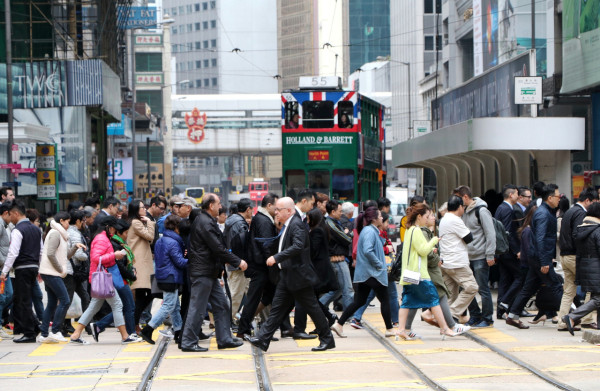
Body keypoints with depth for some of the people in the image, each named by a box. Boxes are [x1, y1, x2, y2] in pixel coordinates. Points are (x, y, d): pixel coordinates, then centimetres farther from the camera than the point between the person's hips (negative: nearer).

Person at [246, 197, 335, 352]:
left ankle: (327, 339, 11)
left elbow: (298, 246, -30)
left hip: (298, 275, -10)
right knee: (278, 307, 6)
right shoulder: (287, 225, 12)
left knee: (312, 307, 0)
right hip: (287, 275, 10)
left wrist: (276, 258, -31)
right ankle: (263, 340, 5)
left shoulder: (297, 225, -18)